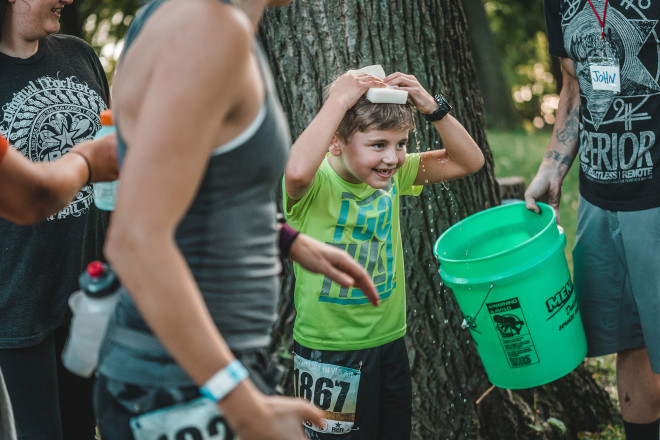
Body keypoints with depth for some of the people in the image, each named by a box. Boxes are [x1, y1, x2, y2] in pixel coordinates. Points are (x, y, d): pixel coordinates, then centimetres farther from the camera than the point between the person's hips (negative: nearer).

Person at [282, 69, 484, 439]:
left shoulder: (393, 176, -1)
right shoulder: (315, 183, -18)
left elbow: (468, 161, -2)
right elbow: (297, 171, -43)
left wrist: (432, 106, -15)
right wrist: (337, 101, -33)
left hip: (389, 341, 6)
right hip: (327, 350, -6)